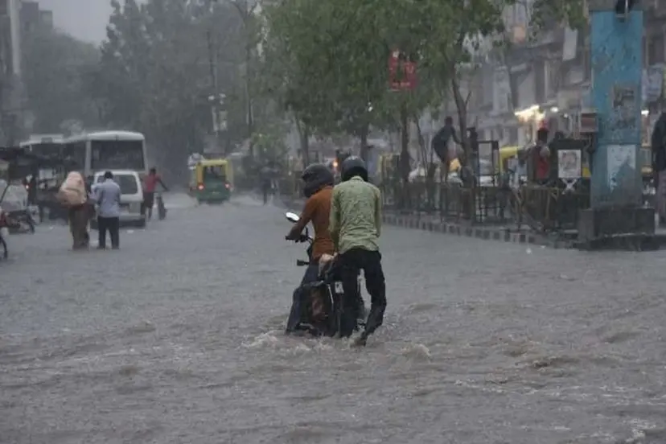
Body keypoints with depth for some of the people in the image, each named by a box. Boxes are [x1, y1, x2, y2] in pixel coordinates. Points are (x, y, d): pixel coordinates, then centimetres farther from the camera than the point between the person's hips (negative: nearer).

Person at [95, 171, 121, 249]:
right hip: (114, 213, 2)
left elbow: (97, 199, -10)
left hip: (103, 212, -2)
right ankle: (115, 245, 2)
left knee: (102, 231, 9)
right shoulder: (117, 186, 1)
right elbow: (118, 199, 9)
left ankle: (102, 245, 11)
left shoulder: (101, 186, -10)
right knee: (114, 231, 6)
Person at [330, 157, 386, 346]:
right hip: (370, 247, -1)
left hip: (347, 248, 1)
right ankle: (369, 329, -20)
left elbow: (333, 226, 9)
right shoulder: (374, 190, 14)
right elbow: (378, 225, 15)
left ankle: (346, 336, 2)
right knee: (378, 298, 3)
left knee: (349, 298, 9)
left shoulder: (338, 190, 11)